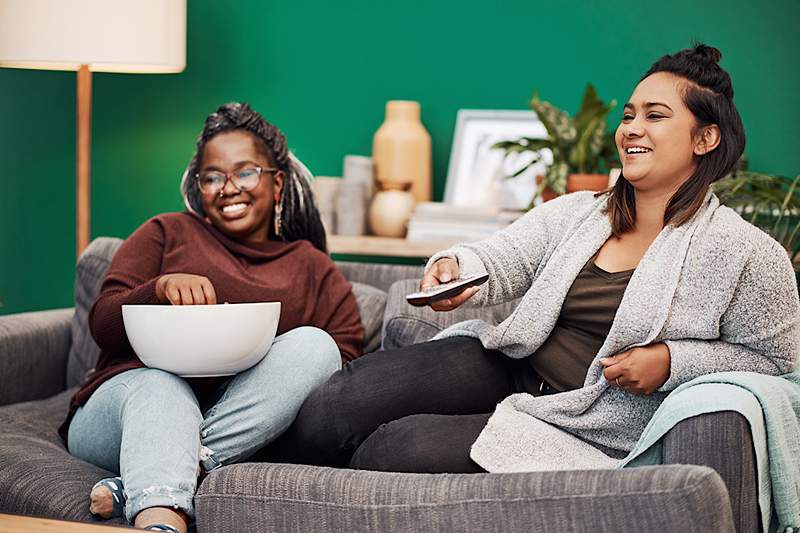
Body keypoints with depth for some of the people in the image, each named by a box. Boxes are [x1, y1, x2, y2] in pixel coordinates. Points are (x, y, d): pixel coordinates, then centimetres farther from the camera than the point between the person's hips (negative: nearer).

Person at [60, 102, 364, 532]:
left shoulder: (313, 268, 21)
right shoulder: (167, 233, 18)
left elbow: (346, 360, 7)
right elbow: (102, 324, 7)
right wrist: (162, 286, -14)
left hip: (239, 430, 2)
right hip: (127, 398, -1)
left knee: (314, 345, -25)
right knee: (157, 385, -35)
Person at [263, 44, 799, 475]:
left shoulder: (745, 252, -6)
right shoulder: (575, 213, 9)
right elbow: (498, 263, 2)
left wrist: (672, 362, -13)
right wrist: (455, 268, -23)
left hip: (584, 432, -5)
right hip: (508, 365, 5)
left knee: (397, 447, -22)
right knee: (337, 403, -16)